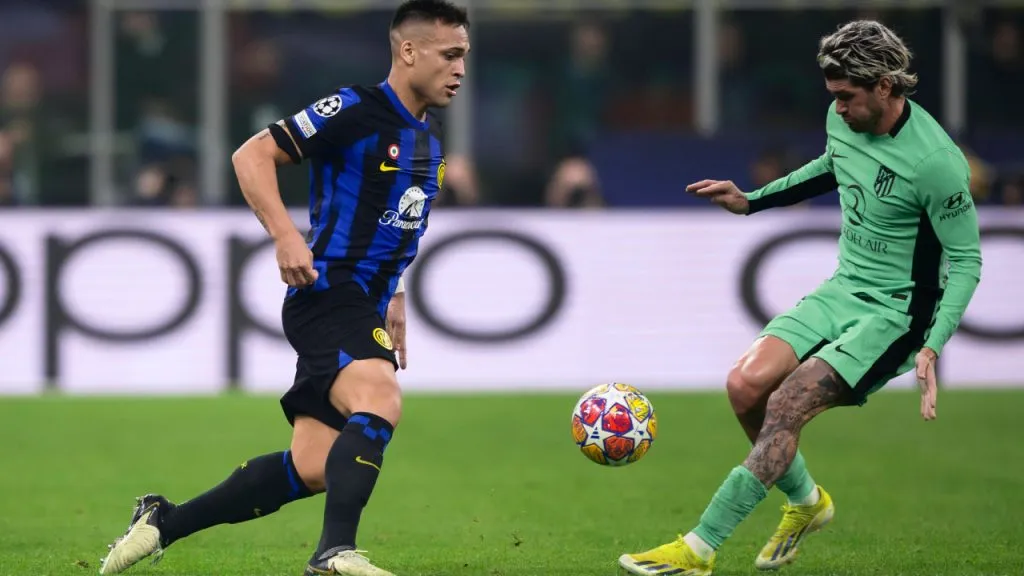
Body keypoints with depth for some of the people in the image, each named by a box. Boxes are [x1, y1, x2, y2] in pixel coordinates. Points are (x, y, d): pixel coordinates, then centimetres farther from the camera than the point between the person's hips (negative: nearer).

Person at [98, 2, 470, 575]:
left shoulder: (430, 139, 18)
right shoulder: (356, 110, -9)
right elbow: (252, 155, -9)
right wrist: (286, 235, -21)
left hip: (364, 310, 8)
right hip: (327, 296, -8)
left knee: (311, 469, 1)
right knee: (381, 401, -33)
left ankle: (164, 522, 13)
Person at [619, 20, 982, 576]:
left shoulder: (935, 162, -23)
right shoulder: (842, 120, 0)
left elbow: (966, 260, -15)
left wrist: (932, 348, -25)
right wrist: (751, 201, 20)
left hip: (897, 314, -7)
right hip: (842, 290, 7)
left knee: (785, 406, -22)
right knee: (746, 384, -12)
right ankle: (805, 501, 15)